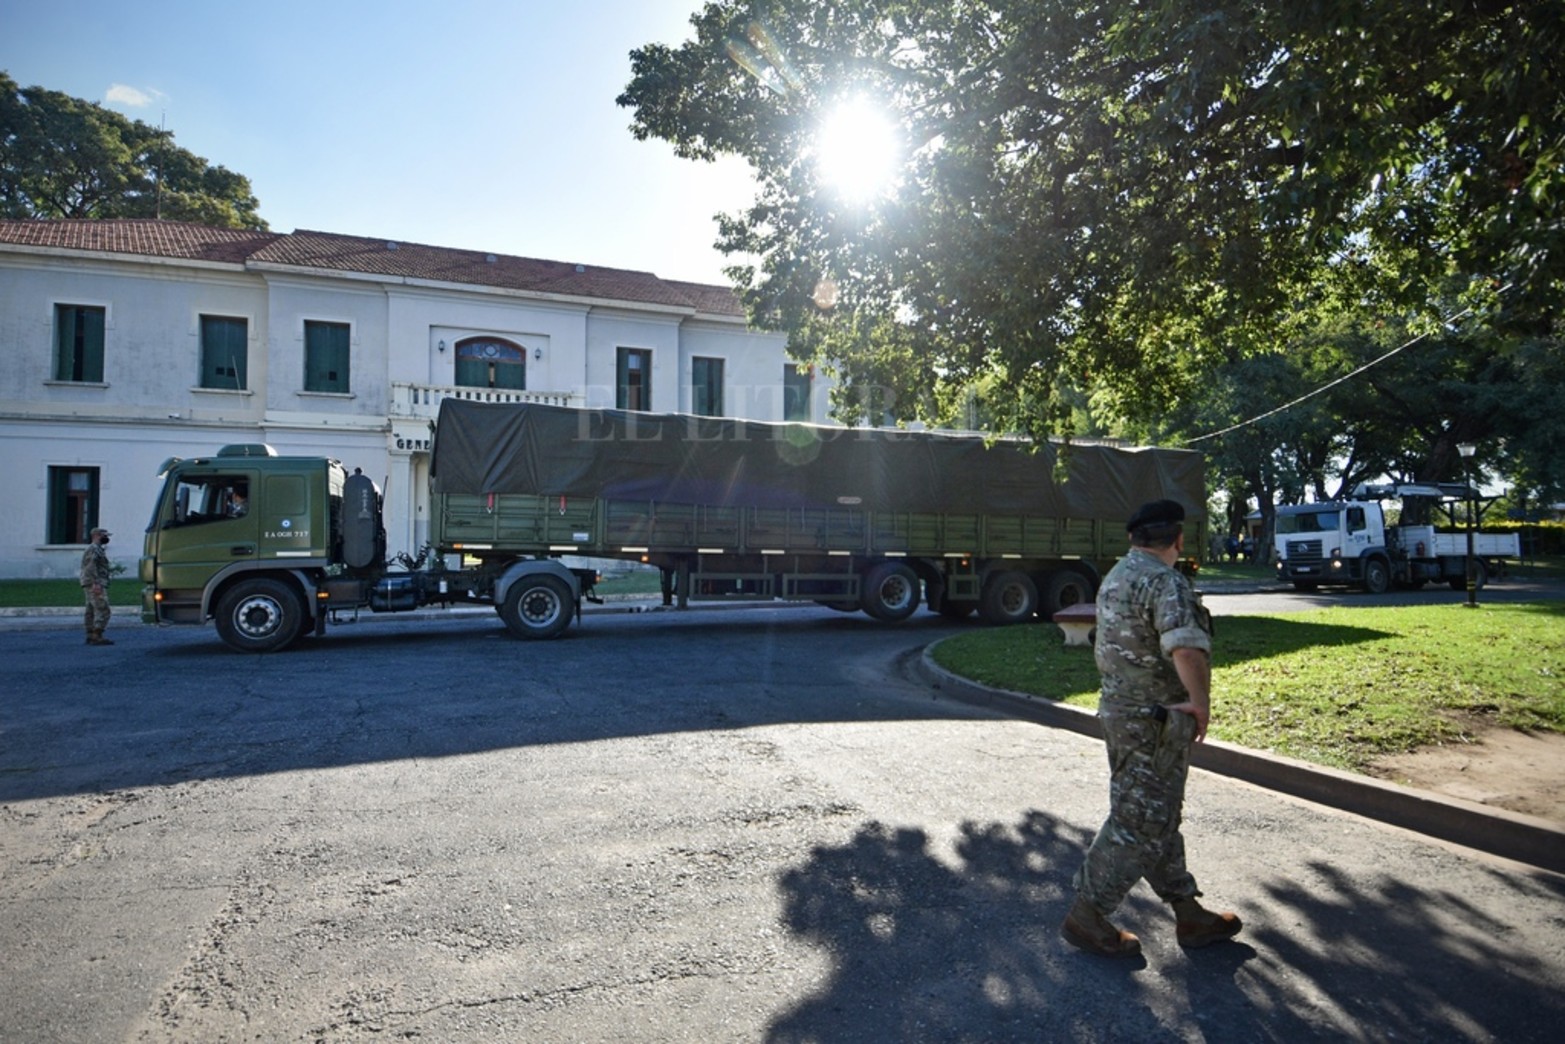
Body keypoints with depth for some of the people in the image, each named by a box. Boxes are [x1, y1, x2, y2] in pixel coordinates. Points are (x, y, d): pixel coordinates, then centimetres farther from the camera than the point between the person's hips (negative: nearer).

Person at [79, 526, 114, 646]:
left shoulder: (96, 549, 22)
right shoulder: (94, 548, -10)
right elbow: (91, 566, -20)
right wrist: (96, 583, -26)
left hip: (92, 585, 11)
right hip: (95, 585, -11)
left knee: (92, 611, 9)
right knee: (102, 610, -14)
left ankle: (90, 636, 10)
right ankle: (97, 637, -18)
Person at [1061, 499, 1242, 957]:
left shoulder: (1117, 575, 11)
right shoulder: (1165, 582, -21)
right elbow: (1187, 646, -39)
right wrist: (1200, 701, -26)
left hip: (1121, 710, 10)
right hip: (1154, 721, -10)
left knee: (1160, 817, 18)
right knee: (1140, 825, 1)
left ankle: (1189, 914, 32)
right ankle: (1086, 916, 10)